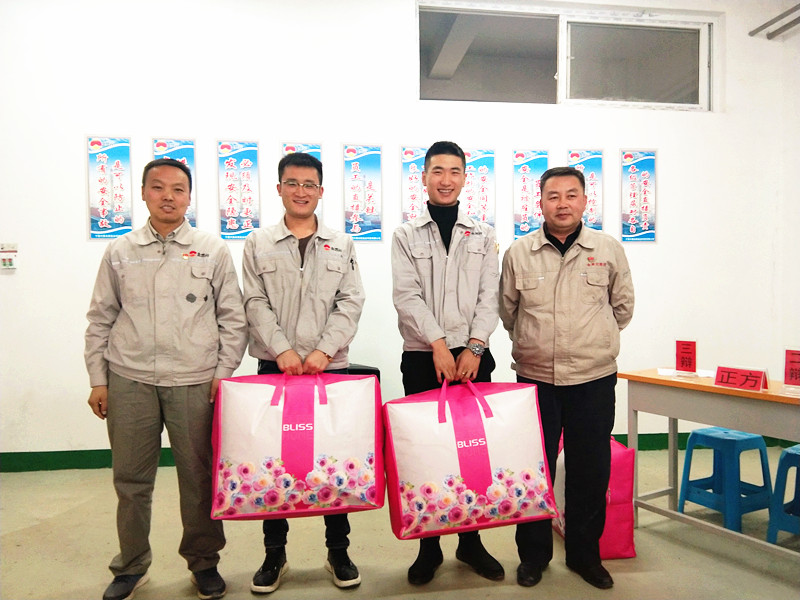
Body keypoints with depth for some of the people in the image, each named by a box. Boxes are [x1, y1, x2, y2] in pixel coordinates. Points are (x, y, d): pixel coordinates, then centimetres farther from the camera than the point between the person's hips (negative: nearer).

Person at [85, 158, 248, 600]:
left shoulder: (213, 250, 5)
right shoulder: (120, 252, 10)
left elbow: (233, 318, 6)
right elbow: (100, 320, 12)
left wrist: (224, 372, -1)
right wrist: (98, 380, 7)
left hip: (194, 381, -1)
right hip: (129, 381, 2)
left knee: (199, 477, 5)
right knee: (131, 479, 9)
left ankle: (203, 561, 24)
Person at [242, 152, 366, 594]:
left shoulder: (341, 244, 8)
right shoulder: (258, 244, 7)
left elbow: (350, 303, 0)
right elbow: (256, 304, 0)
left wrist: (323, 350, -11)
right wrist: (282, 350, -13)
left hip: (331, 367, 0)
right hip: (274, 366, 0)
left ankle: (338, 552, 22)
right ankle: (274, 554, 22)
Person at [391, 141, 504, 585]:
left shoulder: (484, 235, 11)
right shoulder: (406, 235, 6)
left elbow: (489, 297, 3)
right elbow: (407, 296, -5)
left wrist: (474, 347, -10)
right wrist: (438, 343, -15)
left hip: (473, 356, 1)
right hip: (423, 359, -1)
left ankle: (471, 541, 23)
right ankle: (429, 546, 18)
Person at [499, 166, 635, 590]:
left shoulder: (608, 250, 1)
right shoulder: (518, 253, 1)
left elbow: (623, 307, 12)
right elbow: (508, 312, 13)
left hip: (594, 380, 0)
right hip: (535, 379, 0)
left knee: (590, 472, 10)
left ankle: (585, 554, 29)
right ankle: (533, 554, 26)